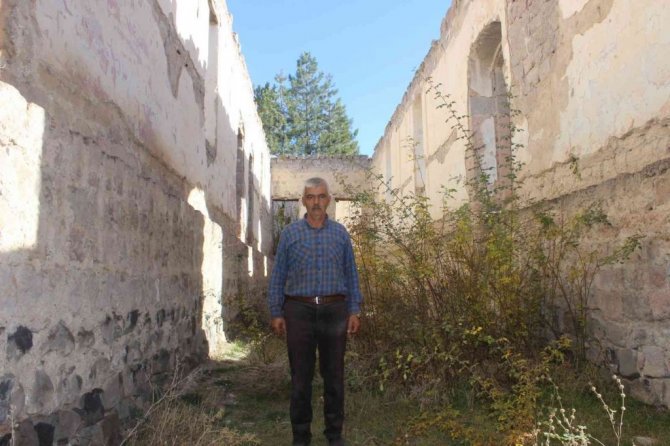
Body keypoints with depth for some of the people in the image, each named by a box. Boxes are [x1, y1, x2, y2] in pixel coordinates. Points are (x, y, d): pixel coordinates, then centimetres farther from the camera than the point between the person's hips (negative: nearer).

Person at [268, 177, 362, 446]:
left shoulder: (340, 233, 7)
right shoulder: (290, 233, 4)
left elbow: (351, 274, 9)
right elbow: (278, 276, 4)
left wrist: (354, 310, 2)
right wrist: (276, 313, -1)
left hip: (334, 310, 1)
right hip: (299, 310, -1)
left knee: (334, 374, 9)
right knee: (301, 375, 6)